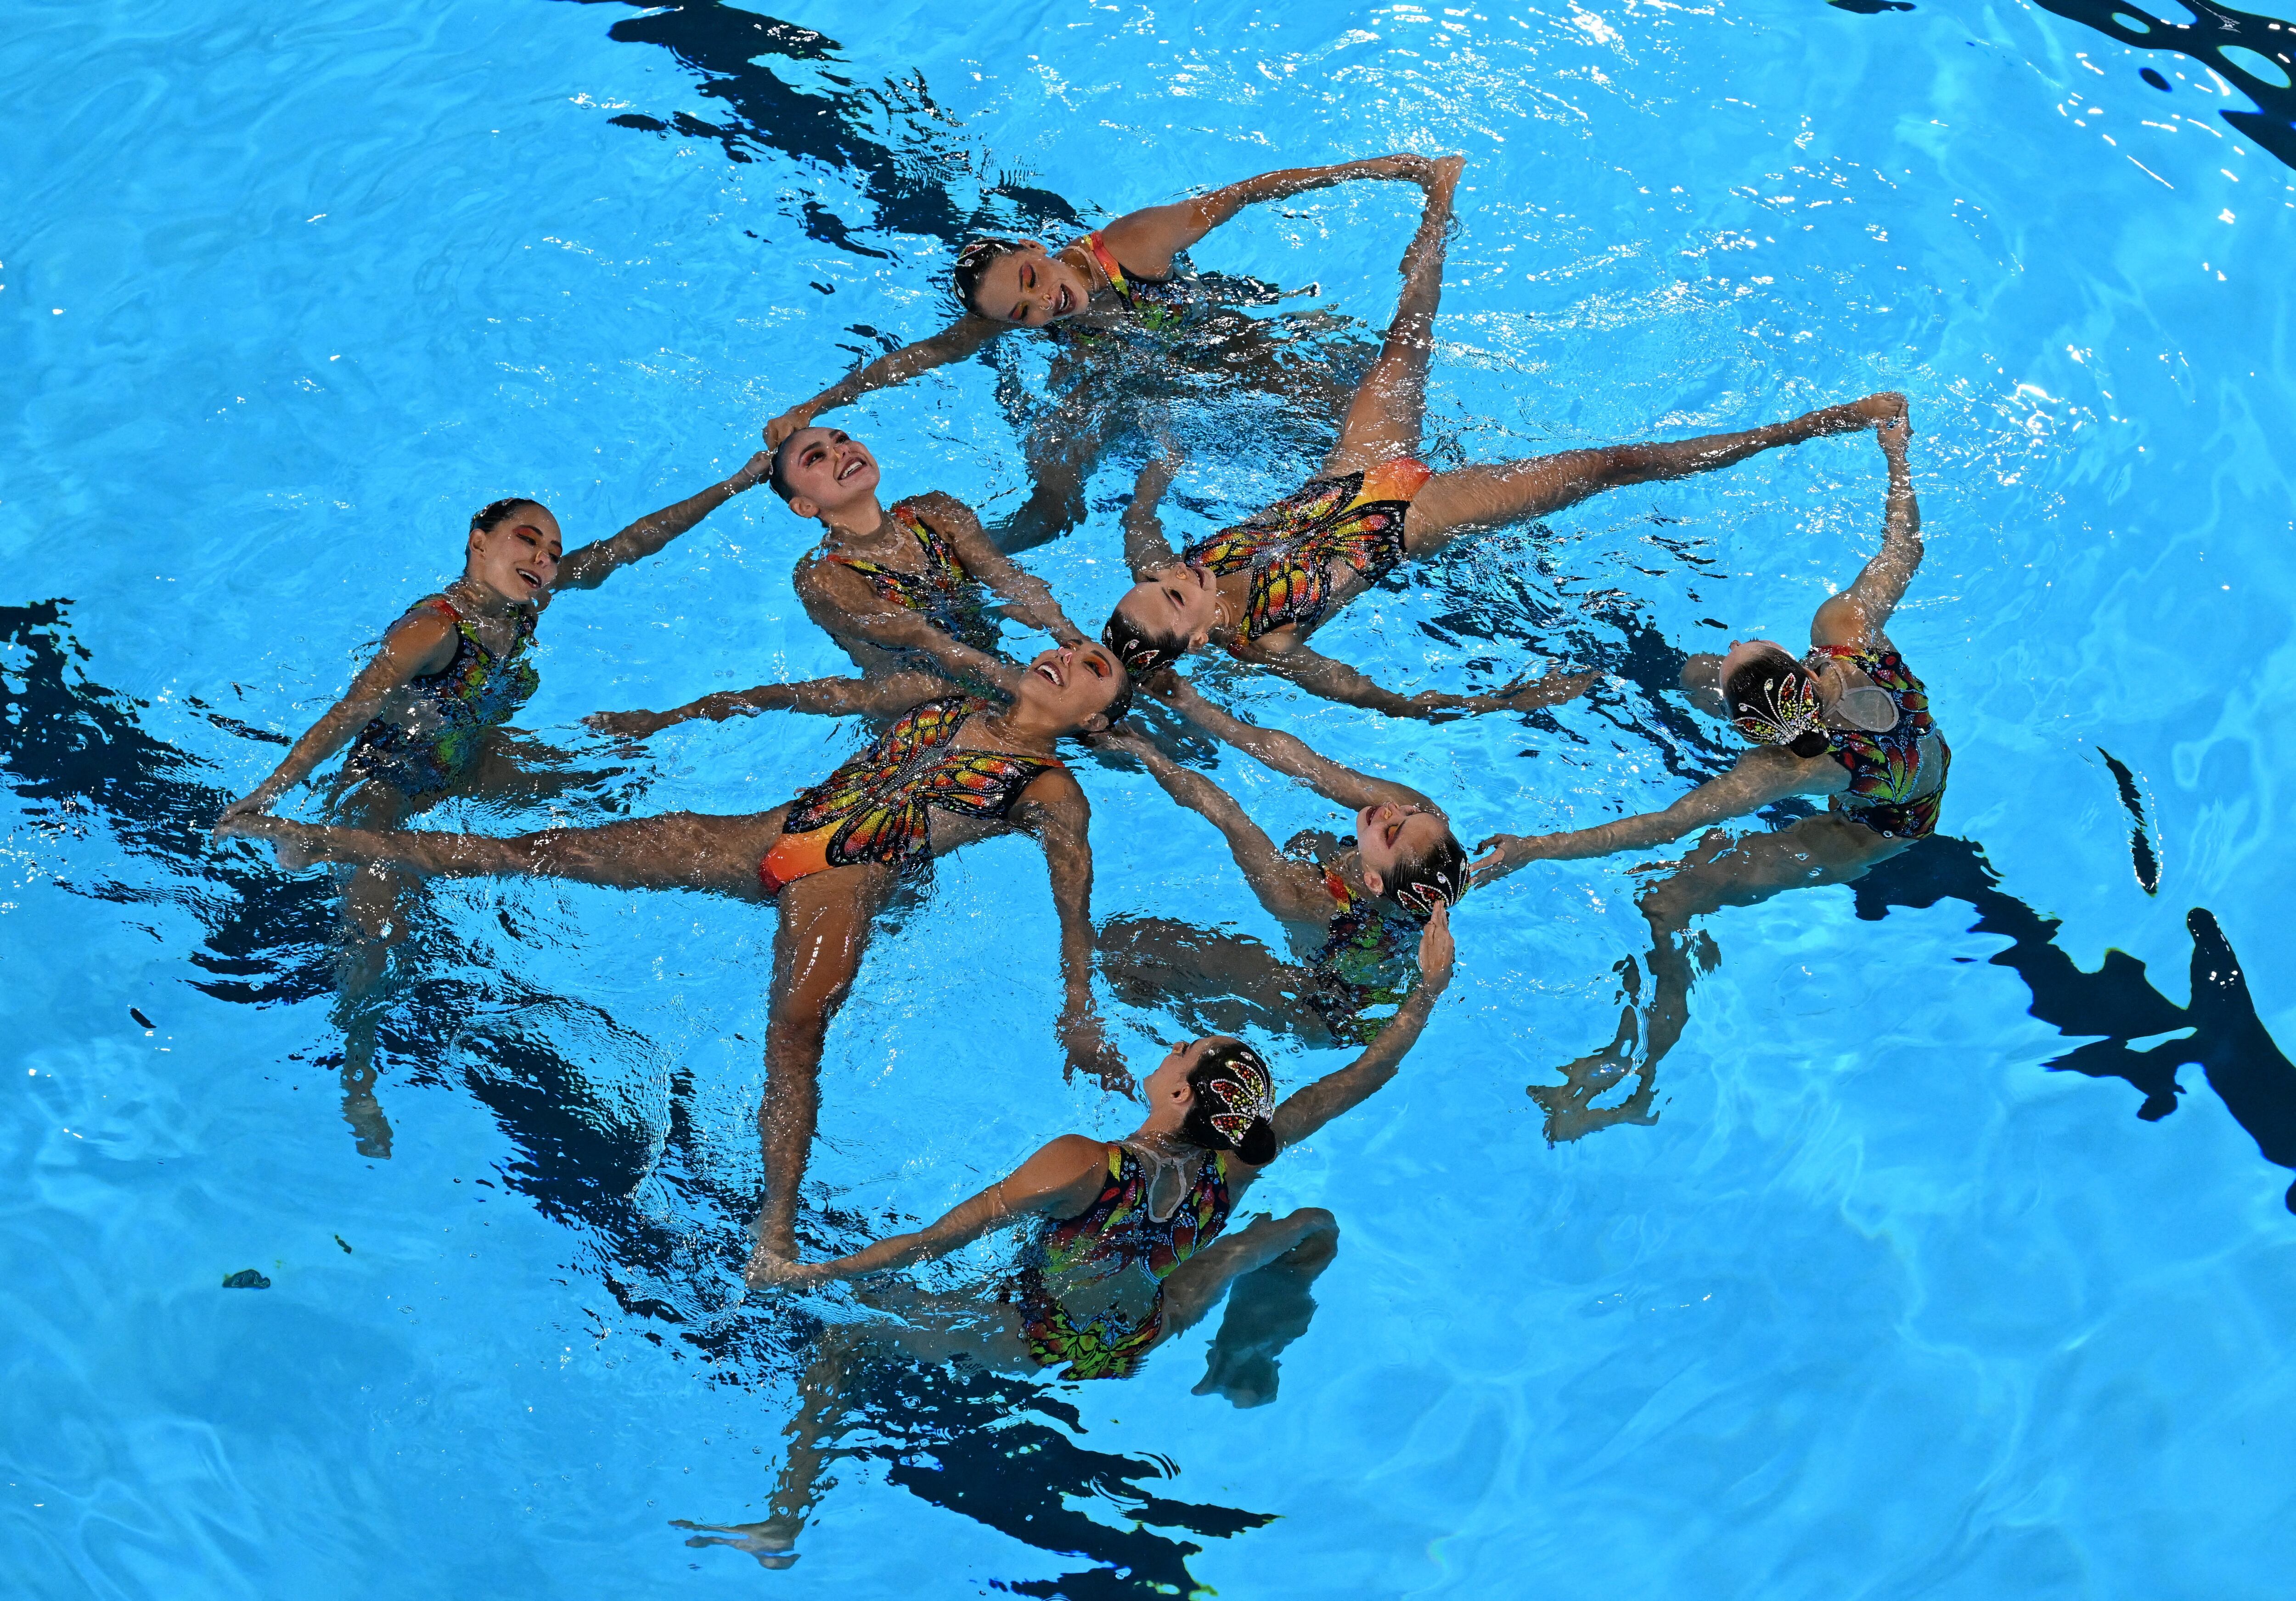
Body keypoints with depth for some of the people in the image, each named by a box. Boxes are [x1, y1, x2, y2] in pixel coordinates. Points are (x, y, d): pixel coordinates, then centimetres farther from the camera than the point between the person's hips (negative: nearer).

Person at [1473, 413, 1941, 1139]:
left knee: (1669, 901, -13)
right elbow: (1904, 544, -15)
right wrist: (1896, 455, 3)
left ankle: (1631, 1082, 1)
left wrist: (1538, 848, -38)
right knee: (1696, 674, 14)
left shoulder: (1788, 769, -44)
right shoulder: (1848, 623, -34)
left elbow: (1662, 827, -40)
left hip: (1877, 831, -7)